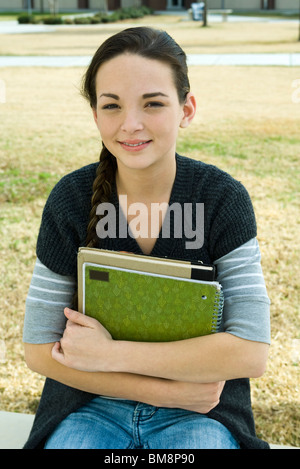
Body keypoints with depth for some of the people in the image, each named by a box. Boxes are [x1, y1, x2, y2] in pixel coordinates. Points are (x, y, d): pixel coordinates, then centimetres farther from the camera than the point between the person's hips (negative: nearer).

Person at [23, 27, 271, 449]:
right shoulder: (70, 200, -9)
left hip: (198, 413, -1)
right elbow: (39, 348, -7)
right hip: (91, 404, 2)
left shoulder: (223, 198, -11)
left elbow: (251, 350, -16)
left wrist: (111, 354, -19)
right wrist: (164, 389, -16)